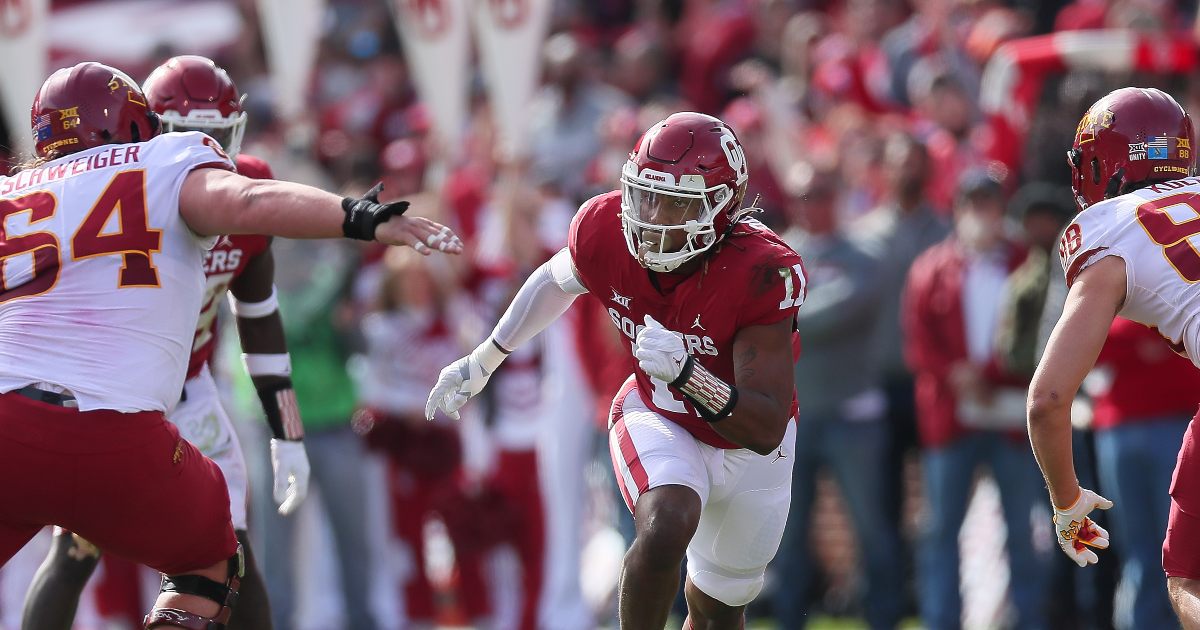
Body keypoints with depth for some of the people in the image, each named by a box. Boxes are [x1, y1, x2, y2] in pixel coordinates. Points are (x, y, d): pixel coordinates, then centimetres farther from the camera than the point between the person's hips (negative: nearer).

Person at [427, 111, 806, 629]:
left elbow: (767, 431, -35)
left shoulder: (760, 274, -34)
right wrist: (484, 360, 14)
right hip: (658, 417, 0)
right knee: (667, 527, -31)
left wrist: (685, 372, -50)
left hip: (746, 438, 0)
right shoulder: (604, 230, -24)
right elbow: (557, 282, 4)